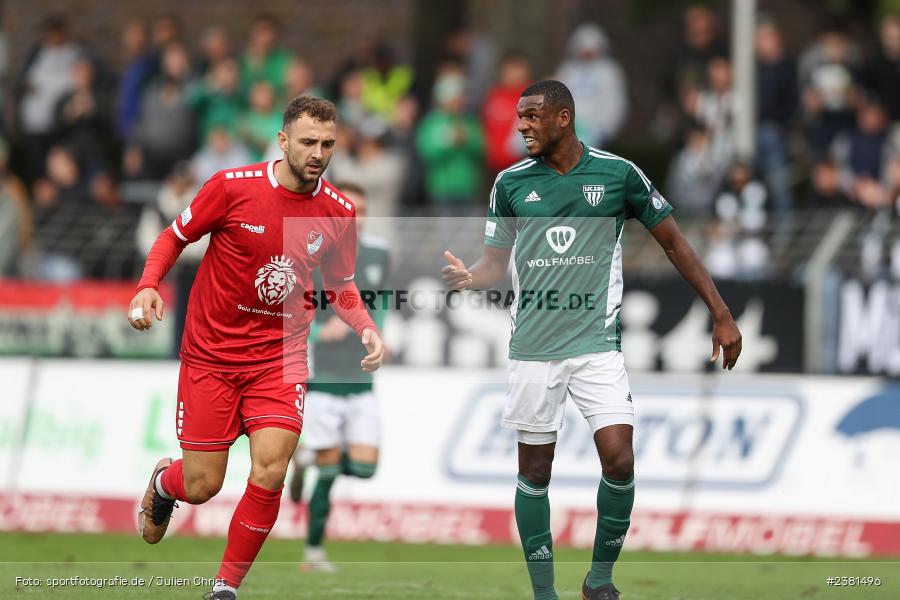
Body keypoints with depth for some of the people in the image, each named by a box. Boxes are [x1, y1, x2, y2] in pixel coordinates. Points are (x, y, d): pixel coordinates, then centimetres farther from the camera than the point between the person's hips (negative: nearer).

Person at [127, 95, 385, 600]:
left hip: (280, 359, 2)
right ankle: (164, 482, 40)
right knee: (201, 486, 0)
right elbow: (174, 237, 2)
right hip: (211, 354, -2)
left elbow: (340, 284, 14)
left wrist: (367, 328, -4)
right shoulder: (233, 186, -12)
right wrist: (149, 285, -15)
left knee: (269, 473, -17)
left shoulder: (339, 211, -3)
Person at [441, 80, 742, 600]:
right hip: (534, 347, 2)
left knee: (619, 461, -13)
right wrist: (468, 278, -14)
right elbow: (496, 262, 11)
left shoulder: (618, 174, -3)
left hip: (598, 342, -2)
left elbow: (673, 241, 5)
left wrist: (722, 314, 2)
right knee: (535, 469, 3)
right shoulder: (512, 182, 3)